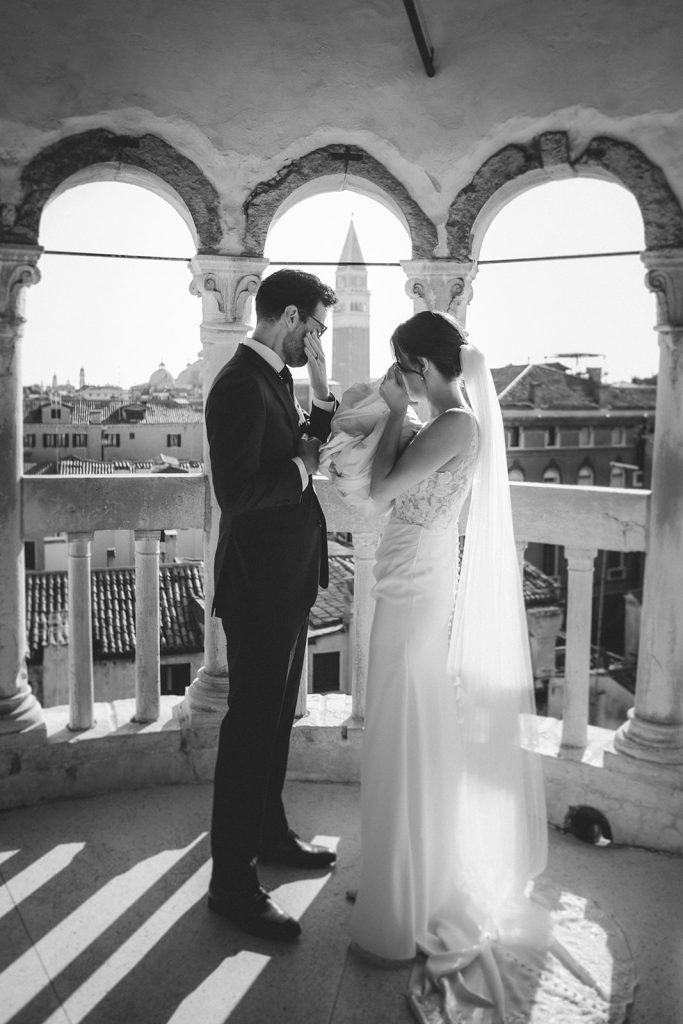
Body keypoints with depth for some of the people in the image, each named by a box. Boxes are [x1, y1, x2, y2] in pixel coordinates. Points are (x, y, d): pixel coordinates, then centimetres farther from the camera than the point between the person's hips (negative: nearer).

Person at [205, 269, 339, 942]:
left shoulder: (272, 379, 11)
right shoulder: (241, 386, -20)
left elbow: (301, 452, 15)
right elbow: (238, 492, -28)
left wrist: (321, 393, 3)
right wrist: (301, 468, -13)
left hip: (287, 582, 10)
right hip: (259, 584, -10)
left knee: (274, 717, 21)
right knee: (251, 726, 0)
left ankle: (269, 832, 40)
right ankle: (233, 882, 15)